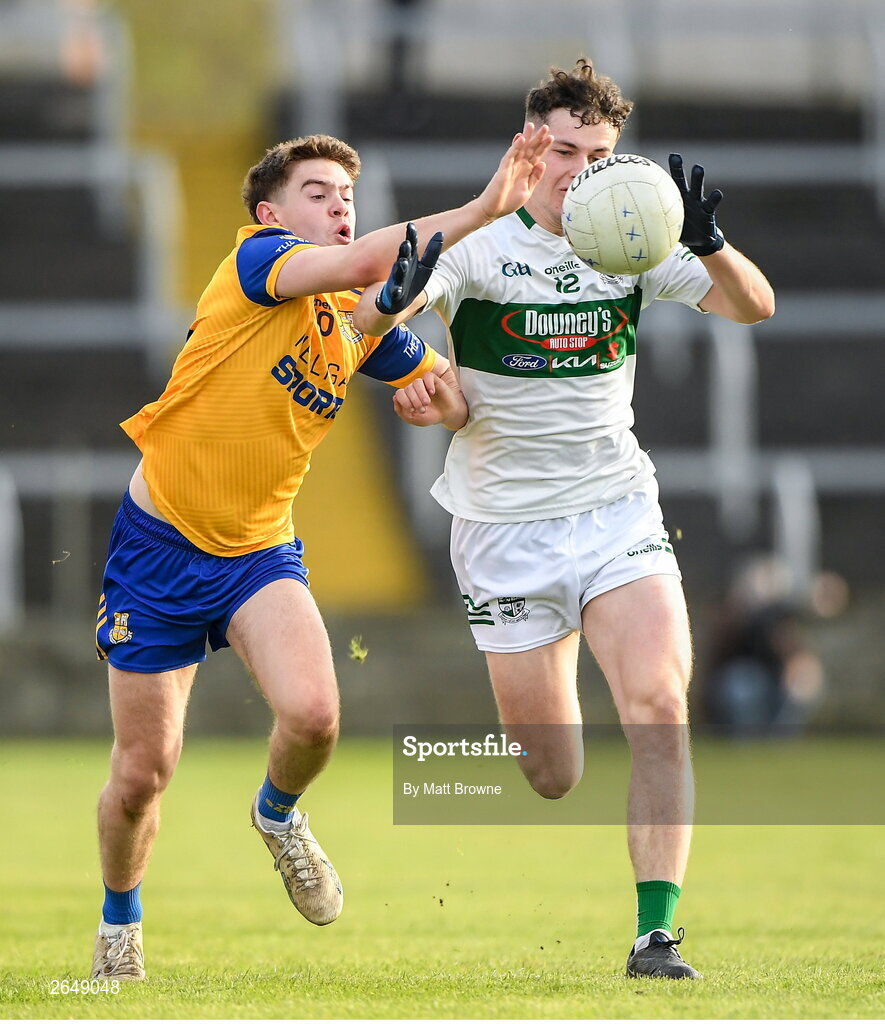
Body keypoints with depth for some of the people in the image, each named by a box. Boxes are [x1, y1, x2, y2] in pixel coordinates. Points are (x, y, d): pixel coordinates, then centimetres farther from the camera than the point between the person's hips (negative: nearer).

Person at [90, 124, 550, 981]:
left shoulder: (364, 321, 6)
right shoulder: (255, 258, -11)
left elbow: (463, 401, 9)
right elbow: (359, 263, -30)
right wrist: (480, 210, -37)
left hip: (260, 550, 4)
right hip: (160, 546, -4)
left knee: (313, 715, -23)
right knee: (142, 773, 1)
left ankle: (278, 814, 12)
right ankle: (118, 922, 31)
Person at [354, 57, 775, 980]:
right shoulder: (481, 249, -7)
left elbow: (752, 307, -2)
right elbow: (374, 321, -18)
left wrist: (707, 242, -22)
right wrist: (395, 306, -42)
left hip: (618, 514, 2)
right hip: (506, 528, -2)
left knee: (660, 706, -21)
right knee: (550, 779, 2)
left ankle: (656, 934, -19)